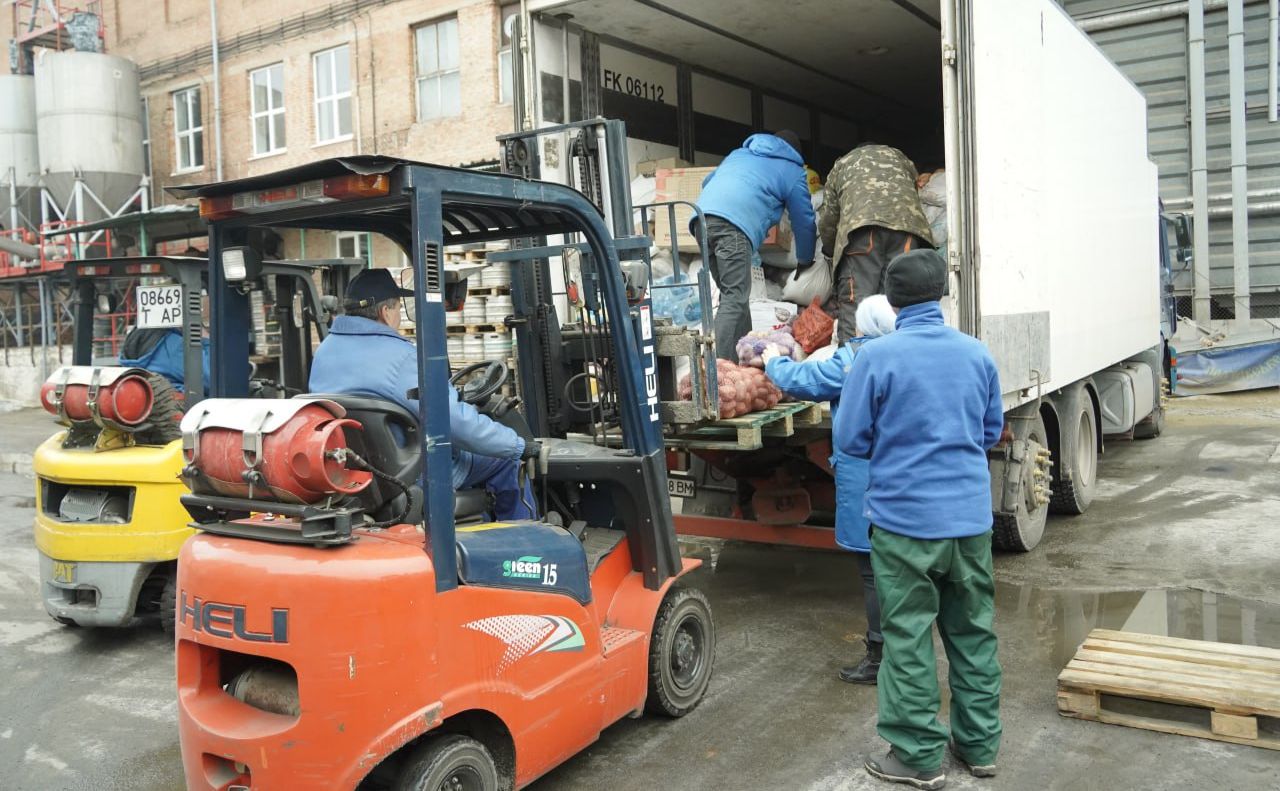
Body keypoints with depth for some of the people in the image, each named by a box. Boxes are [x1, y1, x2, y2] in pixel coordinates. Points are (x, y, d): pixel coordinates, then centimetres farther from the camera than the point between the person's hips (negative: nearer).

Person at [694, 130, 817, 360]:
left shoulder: (738, 153, 37)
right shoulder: (793, 171, 22)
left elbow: (707, 181, 48)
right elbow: (804, 220, 25)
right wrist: (805, 260, 39)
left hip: (702, 216, 6)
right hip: (736, 223, -6)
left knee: (733, 295, 12)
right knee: (735, 298, -11)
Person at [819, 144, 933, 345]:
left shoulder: (841, 164, 34)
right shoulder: (898, 156, 39)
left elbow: (827, 219, 29)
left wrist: (831, 252, 44)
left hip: (861, 221, -2)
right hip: (908, 222, 2)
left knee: (854, 298, -7)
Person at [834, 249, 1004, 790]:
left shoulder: (877, 357, -12)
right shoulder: (977, 354, 3)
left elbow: (850, 439, -7)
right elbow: (991, 431, 14)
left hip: (905, 517, -4)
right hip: (970, 516, 5)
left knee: (908, 637, 6)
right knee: (973, 631, 16)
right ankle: (979, 745, 29)